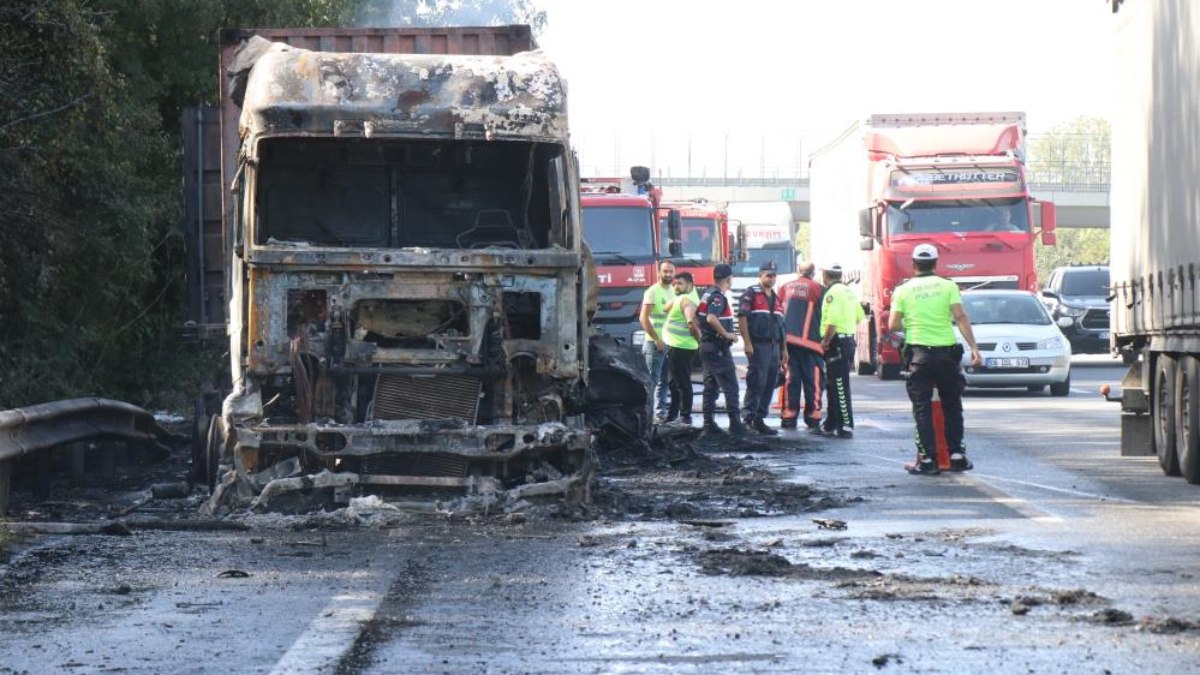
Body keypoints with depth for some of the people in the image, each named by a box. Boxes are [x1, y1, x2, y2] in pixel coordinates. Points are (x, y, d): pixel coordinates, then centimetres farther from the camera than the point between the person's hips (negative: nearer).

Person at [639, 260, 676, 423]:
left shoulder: (673, 292, 15)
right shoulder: (652, 292, -8)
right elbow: (643, 318, -14)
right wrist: (656, 339, -17)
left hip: (670, 343, 7)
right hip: (655, 344, -7)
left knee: (664, 382, 10)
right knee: (652, 381, -8)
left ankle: (660, 413, 15)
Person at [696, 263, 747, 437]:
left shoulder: (707, 294, 14)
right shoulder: (718, 296, -16)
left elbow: (696, 317, 20)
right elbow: (711, 318, -29)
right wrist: (726, 334, -21)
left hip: (705, 345, 10)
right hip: (718, 347, -10)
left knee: (710, 386, 10)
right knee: (730, 386, -7)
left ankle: (708, 423, 9)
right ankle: (735, 424, -9)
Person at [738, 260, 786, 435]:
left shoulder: (776, 298, 20)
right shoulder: (751, 294, -3)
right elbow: (742, 318, -11)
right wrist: (747, 343, -18)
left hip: (774, 346, 7)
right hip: (758, 345, -7)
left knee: (769, 385, 6)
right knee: (756, 383, -10)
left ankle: (759, 419, 12)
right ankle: (748, 418, -6)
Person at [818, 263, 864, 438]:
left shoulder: (833, 293, -15)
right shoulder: (849, 291, 14)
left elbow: (832, 321, -24)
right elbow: (859, 317, 21)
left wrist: (825, 341, -15)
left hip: (837, 341, -10)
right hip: (849, 339, 10)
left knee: (839, 386, -8)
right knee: (833, 386, 17)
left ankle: (846, 426, -9)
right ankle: (831, 424, 23)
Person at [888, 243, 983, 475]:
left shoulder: (903, 290, 3)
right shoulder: (948, 286, 2)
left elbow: (893, 326, 0)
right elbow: (960, 317, -8)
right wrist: (974, 347, -11)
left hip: (919, 354, -1)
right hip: (947, 352, 1)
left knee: (922, 409, 2)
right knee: (952, 406, 12)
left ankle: (927, 459, -3)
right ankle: (957, 456, 11)